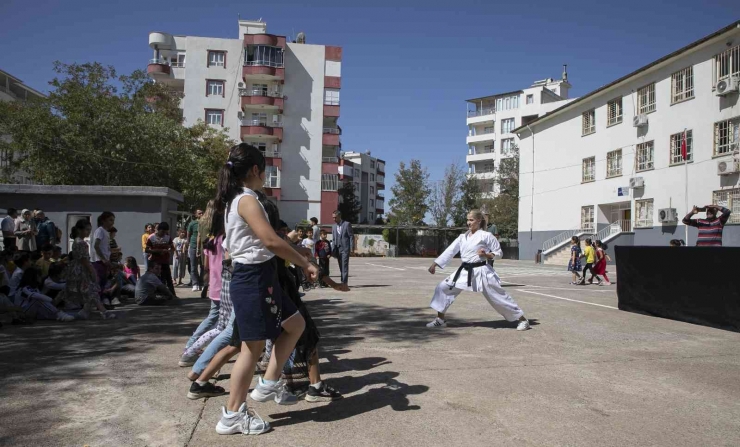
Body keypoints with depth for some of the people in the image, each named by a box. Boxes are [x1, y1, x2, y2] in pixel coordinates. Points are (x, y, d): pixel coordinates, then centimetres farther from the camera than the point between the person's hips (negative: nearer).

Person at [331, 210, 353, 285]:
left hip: (345, 248, -5)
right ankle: (343, 282, 12)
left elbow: (351, 237, -5)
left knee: (345, 266, -10)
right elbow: (333, 239, 16)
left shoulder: (347, 224, -3)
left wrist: (351, 248, -11)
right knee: (341, 267, 6)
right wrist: (333, 250, 8)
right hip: (337, 249, 5)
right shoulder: (334, 226, 14)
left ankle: (344, 282, -12)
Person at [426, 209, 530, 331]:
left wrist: (487, 255, -20)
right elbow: (450, 251, 7)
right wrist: (435, 264, 1)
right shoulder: (463, 237, 9)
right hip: (465, 271, 6)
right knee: (443, 288, -1)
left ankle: (522, 319, 16)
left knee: (498, 296, -1)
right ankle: (440, 319, 11)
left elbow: (499, 252, -1)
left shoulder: (486, 236, -7)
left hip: (481, 271, -6)